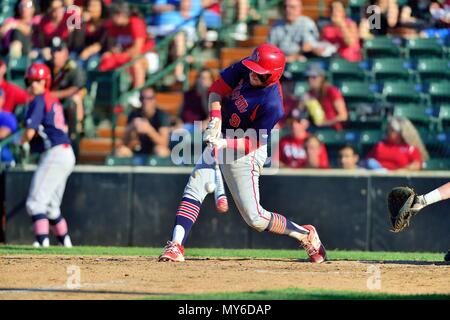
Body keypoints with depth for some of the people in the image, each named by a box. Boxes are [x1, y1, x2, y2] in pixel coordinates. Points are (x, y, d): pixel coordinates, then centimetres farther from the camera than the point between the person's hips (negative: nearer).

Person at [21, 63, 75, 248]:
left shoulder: (38, 101, -10)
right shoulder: (54, 100, 17)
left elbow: (30, 132, -16)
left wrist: (22, 142, 3)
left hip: (54, 154, -10)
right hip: (66, 153, 10)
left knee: (36, 201, -15)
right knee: (51, 206, 19)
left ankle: (42, 239, -28)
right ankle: (65, 241, 23)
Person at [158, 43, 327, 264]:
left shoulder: (271, 104, -30)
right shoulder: (245, 68, -13)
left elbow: (252, 142, -23)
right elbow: (217, 89, -2)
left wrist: (224, 144, -37)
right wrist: (215, 119, -17)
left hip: (245, 154, -7)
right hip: (221, 139, 7)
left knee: (254, 217, -2)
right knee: (194, 191, -10)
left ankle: (305, 235, 19)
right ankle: (176, 246, -14)